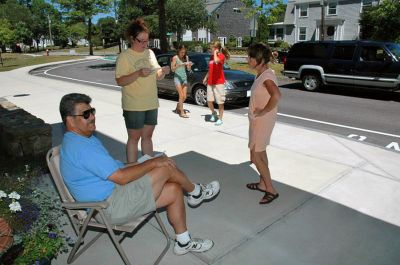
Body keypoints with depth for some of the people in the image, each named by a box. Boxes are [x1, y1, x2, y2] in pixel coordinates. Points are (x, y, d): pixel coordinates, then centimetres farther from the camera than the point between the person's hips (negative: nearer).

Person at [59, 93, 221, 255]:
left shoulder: (85, 138, 12)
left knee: (175, 190, 2)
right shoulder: (81, 147, -23)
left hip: (114, 194, 10)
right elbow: (121, 177, -24)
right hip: (112, 206, -10)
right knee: (166, 167, -13)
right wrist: (153, 163, -13)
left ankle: (183, 242, 16)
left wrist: (148, 164, 6)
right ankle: (195, 192, 16)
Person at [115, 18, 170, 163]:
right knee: (134, 138, 2)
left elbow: (156, 76, 16)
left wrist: (163, 72, -6)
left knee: (147, 136, 15)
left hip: (152, 104, 6)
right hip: (133, 106, -6)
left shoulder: (150, 53, 10)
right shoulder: (124, 56, -8)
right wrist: (138, 73, -26)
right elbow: (120, 81, -14)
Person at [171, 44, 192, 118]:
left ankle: (178, 108, 29)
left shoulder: (186, 57, 7)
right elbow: (172, 69, -9)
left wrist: (189, 65, -12)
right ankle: (182, 112, -6)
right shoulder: (175, 58, -6)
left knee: (184, 97, 5)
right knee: (181, 95, -12)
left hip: (184, 78, 5)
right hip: (177, 77, -5)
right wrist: (179, 65, -22)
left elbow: (188, 69, 10)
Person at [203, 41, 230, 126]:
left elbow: (216, 60, -32)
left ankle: (220, 119, 9)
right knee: (209, 101, 5)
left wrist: (215, 53, -15)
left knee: (220, 102, 1)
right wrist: (206, 77, 21)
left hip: (219, 82, -7)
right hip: (210, 82, 7)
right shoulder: (211, 56, 14)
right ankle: (213, 113, 31)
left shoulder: (221, 56, -7)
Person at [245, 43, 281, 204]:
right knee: (261, 153, 19)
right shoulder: (261, 74, 7)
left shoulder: (267, 76, -21)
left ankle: (271, 190, 8)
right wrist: (258, 111, 8)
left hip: (263, 121, -10)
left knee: (255, 157, -3)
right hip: (257, 120, 10)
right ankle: (263, 183, 33)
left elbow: (276, 95, -39)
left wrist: (263, 111, -27)